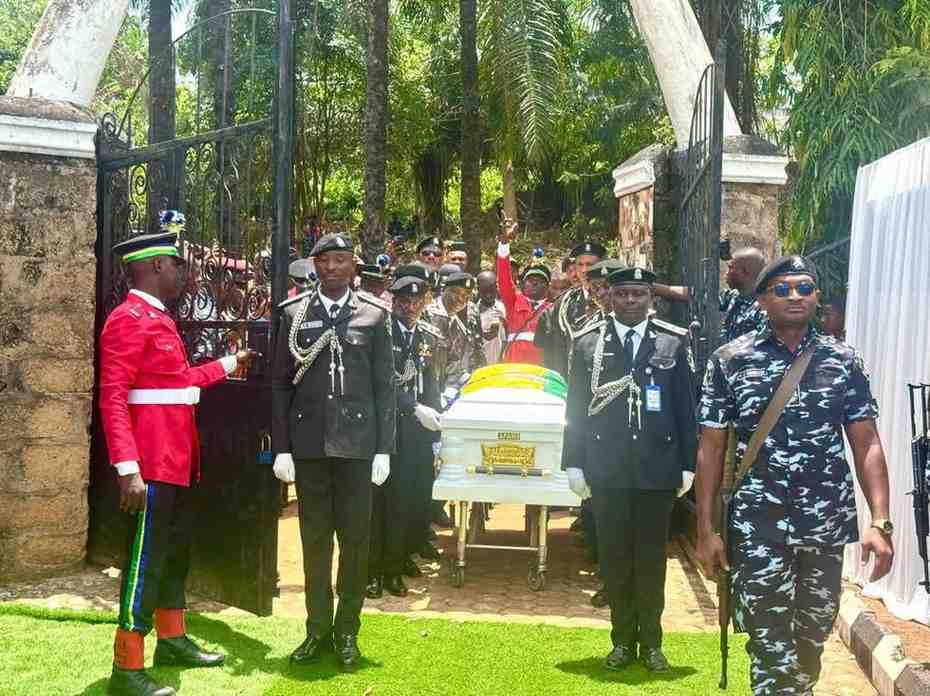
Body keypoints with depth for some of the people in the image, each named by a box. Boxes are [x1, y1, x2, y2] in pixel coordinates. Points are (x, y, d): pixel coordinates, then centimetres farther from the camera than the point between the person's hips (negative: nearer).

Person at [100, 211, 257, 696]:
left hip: (176, 461, 10)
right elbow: (113, 399, -22)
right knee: (146, 560, -5)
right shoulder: (129, 320, -16)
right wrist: (128, 469, -28)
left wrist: (229, 362, 33)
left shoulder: (158, 319, 15)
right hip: (151, 464, -10)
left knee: (176, 553, 20)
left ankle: (173, 641, 34)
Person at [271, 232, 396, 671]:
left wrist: (384, 449, -2)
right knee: (315, 538, 7)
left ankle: (347, 631, 15)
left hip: (357, 442, -1)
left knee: (355, 538, 3)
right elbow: (280, 383, 6)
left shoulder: (374, 315, 4)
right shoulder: (294, 315, 6)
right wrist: (281, 447, 0)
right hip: (309, 444, 1)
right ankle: (318, 629, 17)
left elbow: (385, 386, 3)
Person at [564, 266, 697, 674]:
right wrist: (575, 464, -1)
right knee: (614, 557, 7)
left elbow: (686, 408, 3)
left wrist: (688, 465, 0)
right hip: (607, 471, 1)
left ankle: (651, 642, 20)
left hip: (658, 470, 0)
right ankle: (623, 639, 20)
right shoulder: (587, 344, 3)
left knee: (651, 558, 7)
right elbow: (575, 408, 4)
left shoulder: (674, 343, 2)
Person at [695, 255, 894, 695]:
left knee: (813, 636, 15)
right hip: (758, 526, -2)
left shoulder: (844, 361, 4)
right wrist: (705, 531, -3)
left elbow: (867, 445, 2)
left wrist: (880, 522, -9)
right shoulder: (730, 361, -1)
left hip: (828, 523, 2)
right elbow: (711, 449, 0)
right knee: (771, 647, -2)